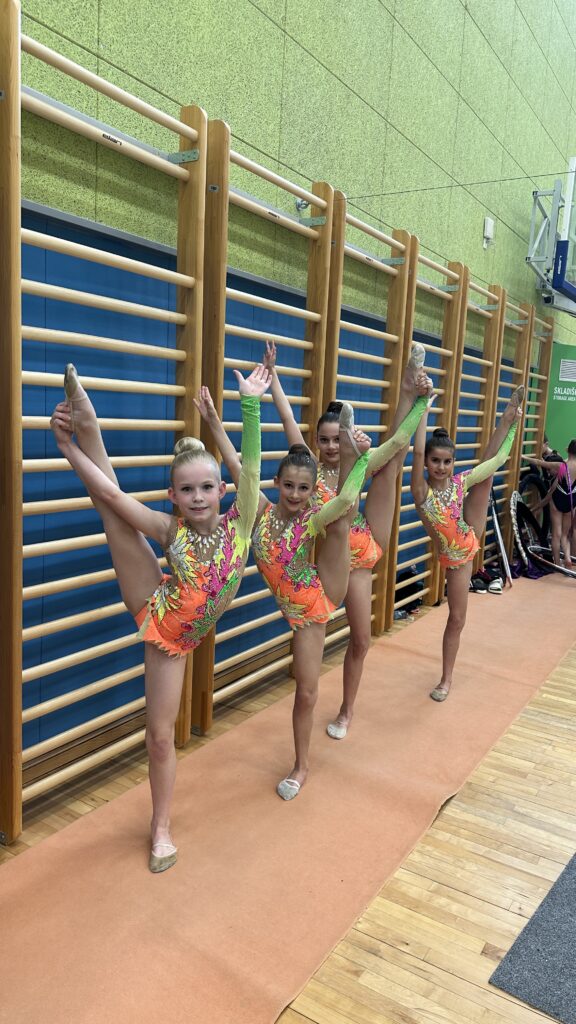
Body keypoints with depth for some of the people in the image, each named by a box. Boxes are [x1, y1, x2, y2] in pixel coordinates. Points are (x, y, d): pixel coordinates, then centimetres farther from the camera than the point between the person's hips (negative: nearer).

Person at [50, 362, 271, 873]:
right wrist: (67, 445, -20)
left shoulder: (239, 523, -14)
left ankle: (161, 829, 30)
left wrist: (250, 404, -32)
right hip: (153, 610, 0)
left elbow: (251, 468, -25)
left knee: (161, 733, 11)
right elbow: (113, 494, -20)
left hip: (176, 639, 1)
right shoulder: (171, 530, -16)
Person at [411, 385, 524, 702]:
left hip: (471, 540, 3)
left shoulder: (460, 482, -14)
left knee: (487, 472, -8)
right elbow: (418, 452, -38)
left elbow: (497, 459, -5)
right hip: (454, 557, -3)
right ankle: (447, 679, 23)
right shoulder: (421, 490, -25)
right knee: (456, 617, 6)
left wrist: (509, 421, -7)